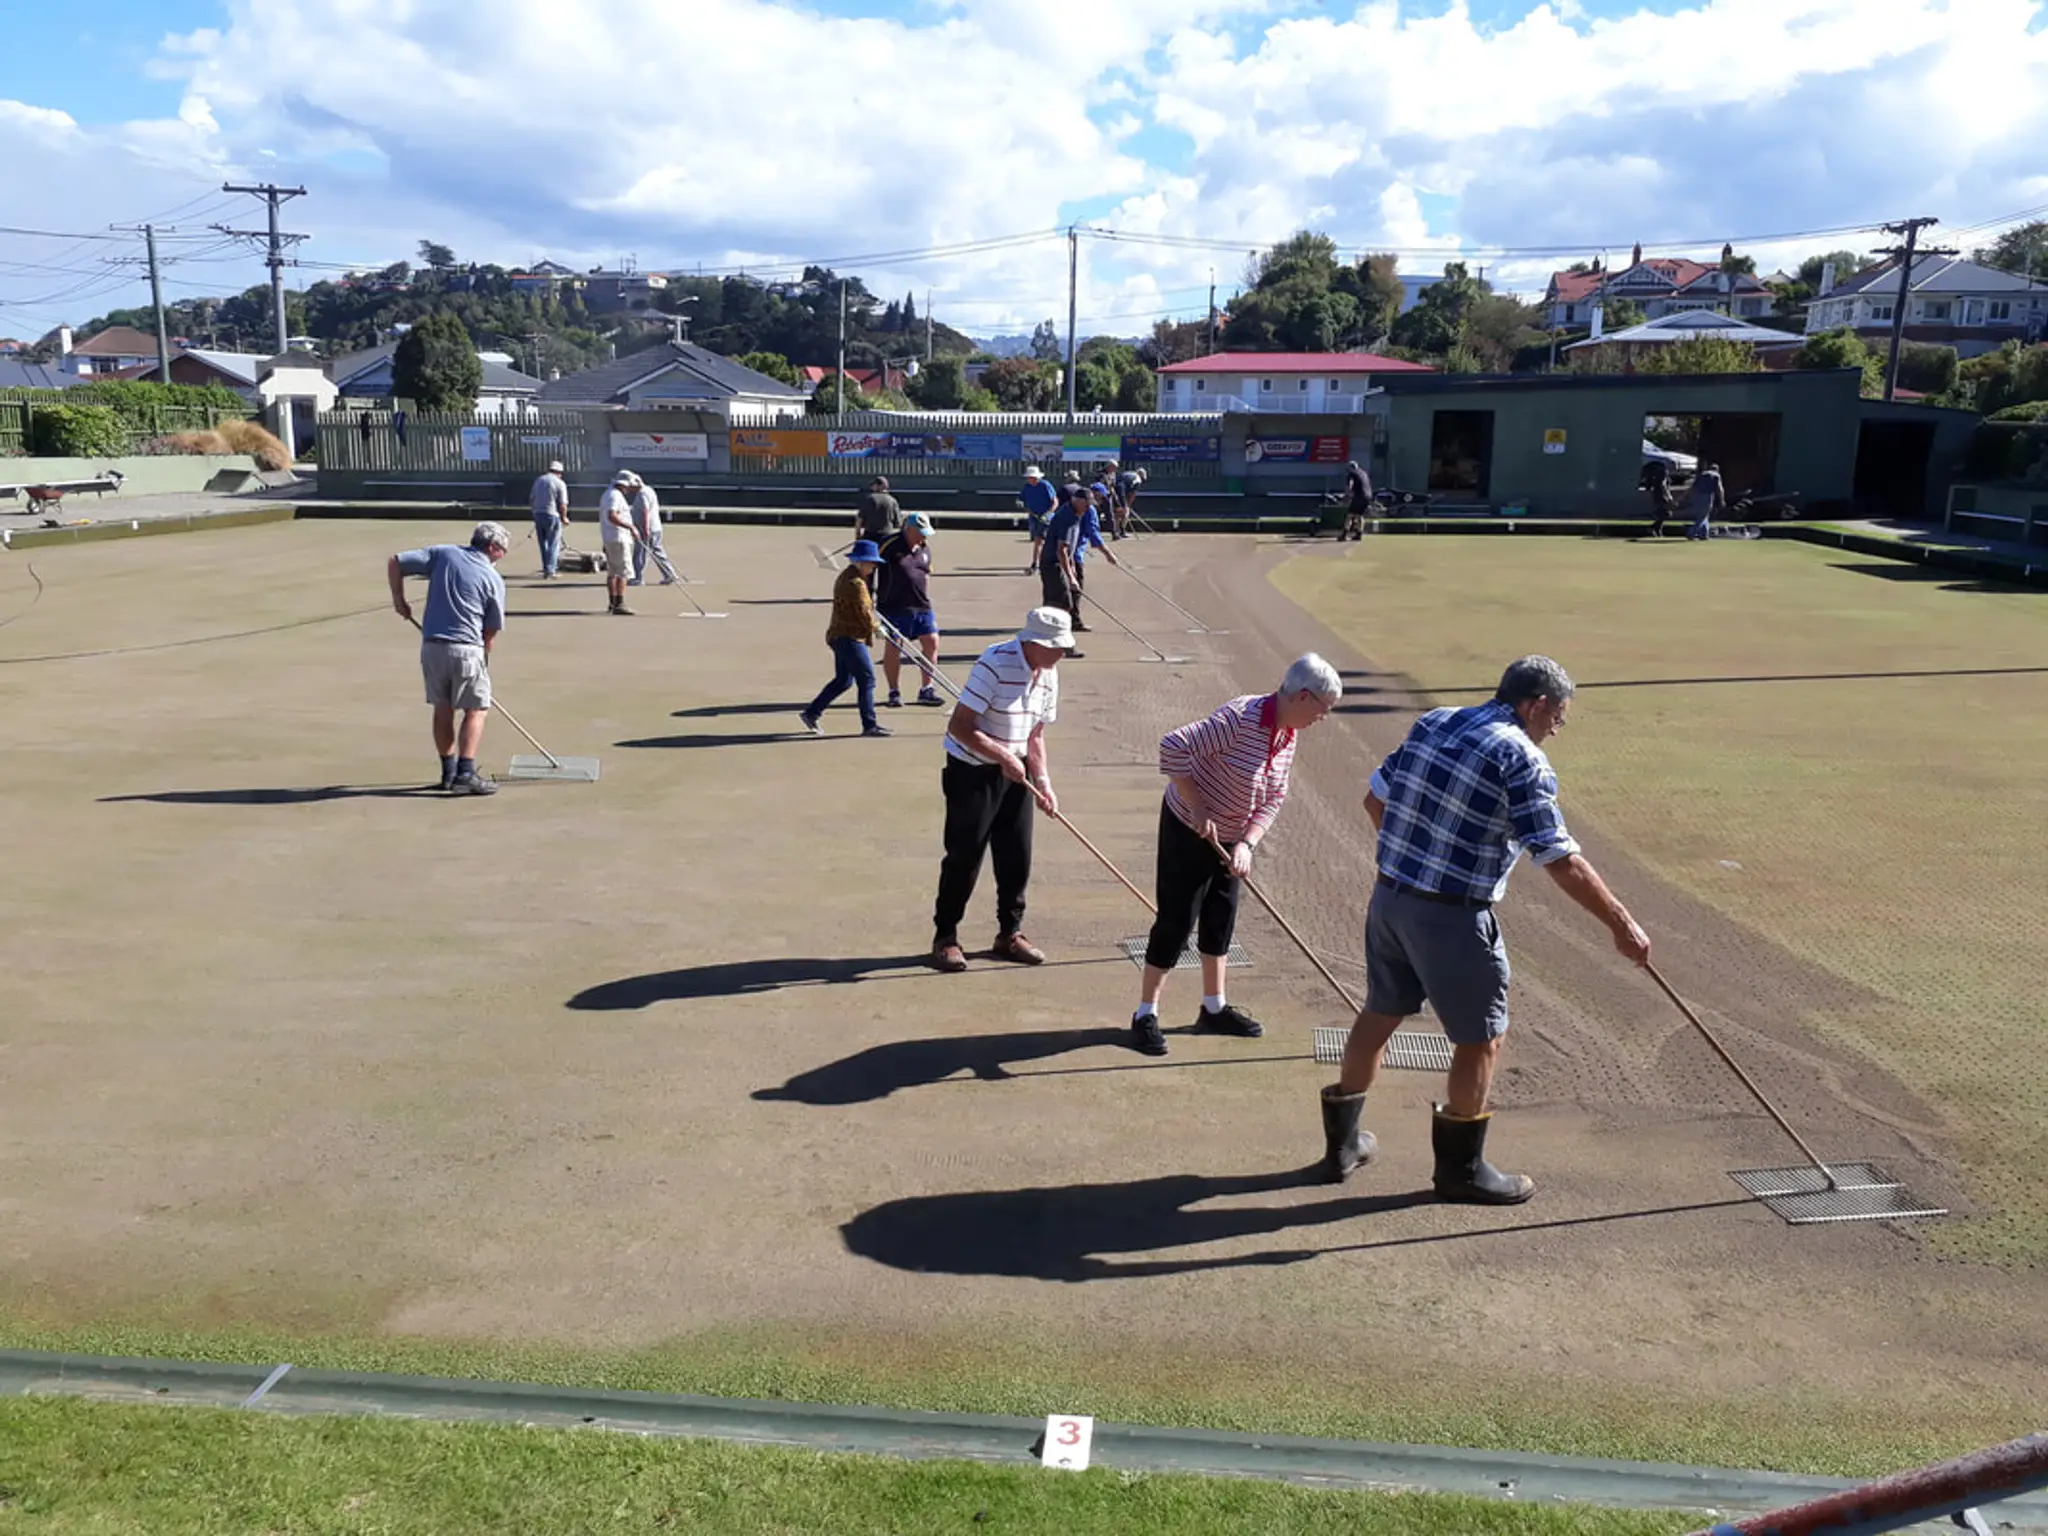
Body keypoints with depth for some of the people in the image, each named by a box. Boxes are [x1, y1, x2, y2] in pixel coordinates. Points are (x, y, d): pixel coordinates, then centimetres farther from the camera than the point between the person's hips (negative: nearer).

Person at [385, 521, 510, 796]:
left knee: (443, 709, 15)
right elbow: (492, 630, 4)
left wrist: (399, 599, 16)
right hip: (466, 649, -4)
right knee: (476, 710, 6)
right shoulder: (493, 579, 0)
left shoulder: (443, 554, 7)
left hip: (431, 646, 4)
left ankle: (449, 772, 22)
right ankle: (465, 774, -3)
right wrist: (484, 656, 19)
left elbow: (395, 562, 4)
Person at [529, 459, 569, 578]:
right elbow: (563, 504, -12)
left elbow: (532, 498, 15)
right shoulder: (560, 483, -7)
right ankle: (549, 571, -4)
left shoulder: (538, 480, 11)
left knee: (543, 543, 15)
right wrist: (564, 517, 1)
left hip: (538, 514, 6)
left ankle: (546, 569, 19)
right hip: (552, 515, -6)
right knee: (553, 544, 1)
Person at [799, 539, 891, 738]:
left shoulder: (847, 577, 15)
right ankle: (869, 724, -4)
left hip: (841, 637, 11)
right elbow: (864, 613, -16)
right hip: (849, 638, -11)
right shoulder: (855, 584, -19)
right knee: (866, 678, -6)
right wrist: (874, 628, 0)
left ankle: (811, 714, 22)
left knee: (843, 680, 17)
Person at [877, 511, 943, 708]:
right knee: (893, 648, 1)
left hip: (921, 606, 6)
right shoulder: (889, 546, -11)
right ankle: (894, 692, 13)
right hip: (894, 606, -6)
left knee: (931, 642, 1)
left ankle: (927, 690, 12)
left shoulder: (925, 547, 9)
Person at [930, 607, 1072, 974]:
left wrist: (1043, 781, -1)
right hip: (972, 771, -7)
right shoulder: (995, 664, -23)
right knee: (964, 857, 0)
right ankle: (945, 936, 16)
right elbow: (959, 726, -23)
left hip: (1014, 772, 7)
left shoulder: (1048, 674, 1)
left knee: (1017, 856, 8)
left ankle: (1010, 933, 24)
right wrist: (1003, 757, -24)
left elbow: (1035, 735, 10)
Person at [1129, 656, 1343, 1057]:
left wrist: (1246, 844, -11)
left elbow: (1272, 799, 4)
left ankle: (1214, 1008, 29)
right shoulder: (1241, 719, -28)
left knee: (1221, 920, 15)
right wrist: (1197, 810, -27)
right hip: (1188, 830, -8)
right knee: (1176, 922, -4)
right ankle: (1145, 1014, 7)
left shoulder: (1287, 737, -2)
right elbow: (1173, 747, -31)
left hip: (1229, 839, 8)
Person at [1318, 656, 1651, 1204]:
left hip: (1389, 897, 8)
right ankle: (1461, 1168, 25)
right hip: (1453, 918, -7)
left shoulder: (1433, 723, 7)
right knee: (1481, 1039, 11)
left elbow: (1376, 799, 15)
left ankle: (1341, 1143, 33)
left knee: (1378, 1015, 21)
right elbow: (1562, 861, -16)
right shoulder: (1522, 759, -14)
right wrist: (1622, 926, -8)